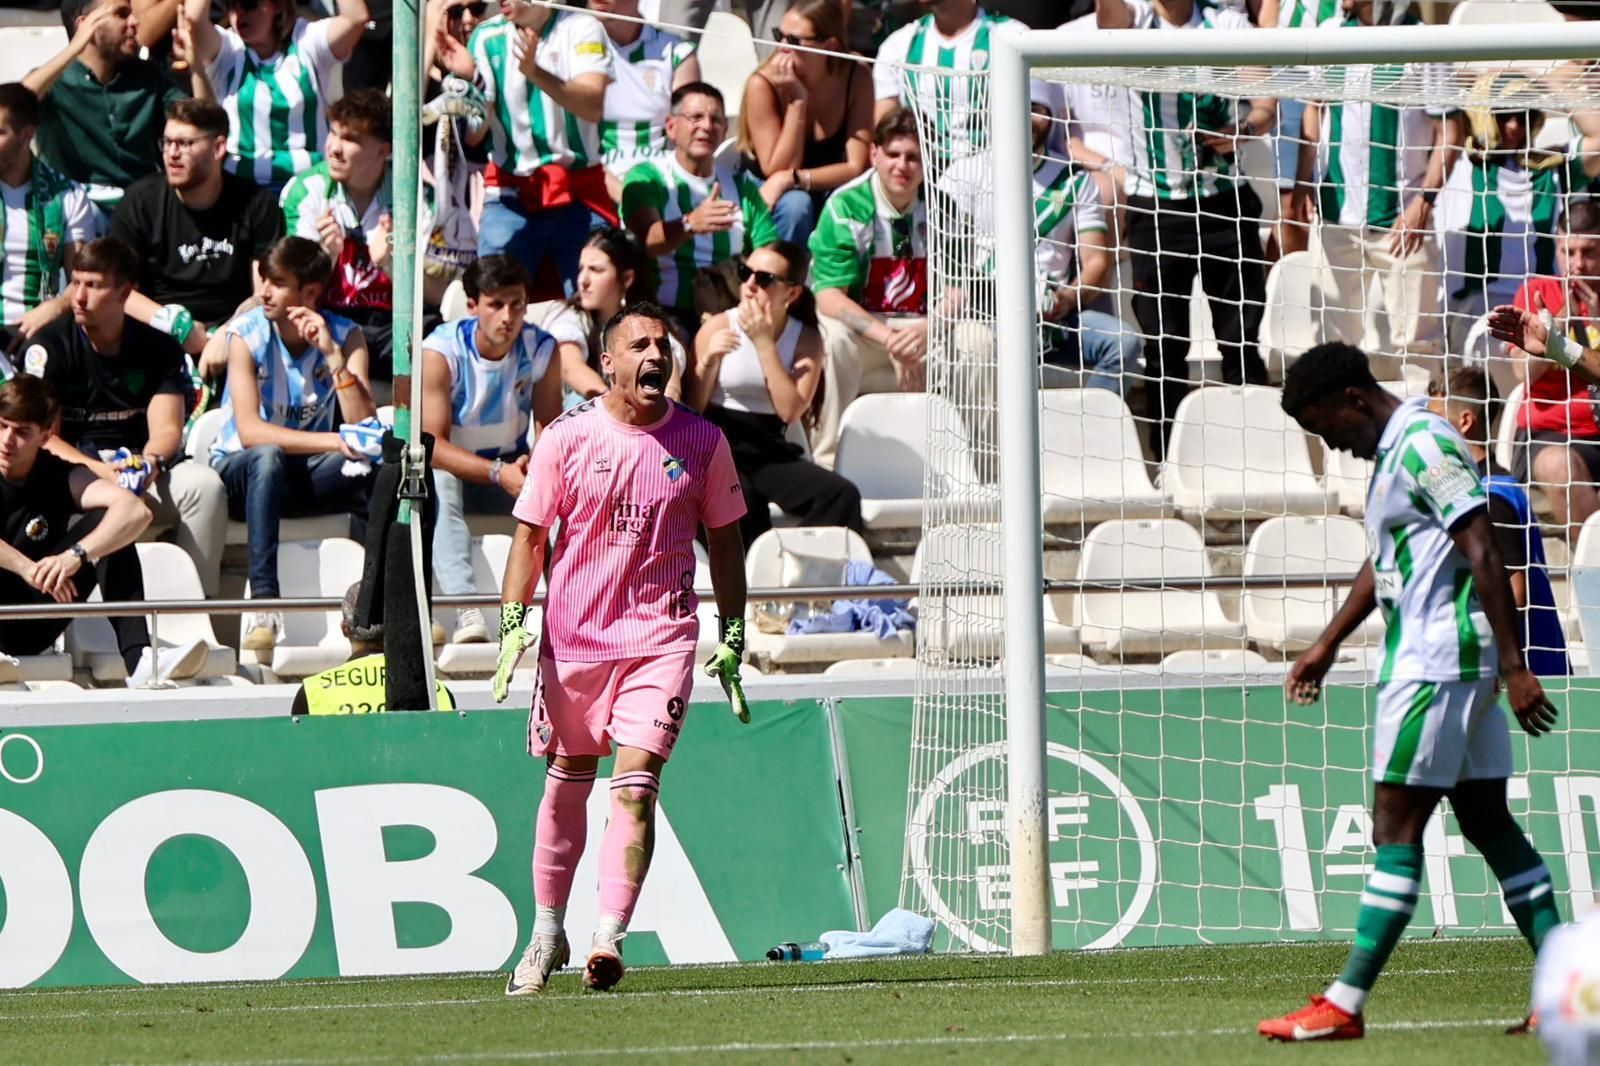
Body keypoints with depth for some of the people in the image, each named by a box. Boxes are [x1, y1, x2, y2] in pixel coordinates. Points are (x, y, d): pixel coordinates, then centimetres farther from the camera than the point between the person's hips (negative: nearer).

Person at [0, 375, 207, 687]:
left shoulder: (57, 476, 0)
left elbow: (135, 511, -19)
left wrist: (76, 555, -35)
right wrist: (27, 568, -35)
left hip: (32, 629, 3)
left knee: (107, 522, -11)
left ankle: (139, 660, -25)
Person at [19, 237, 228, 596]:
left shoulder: (160, 348, 7)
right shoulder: (49, 346, -1)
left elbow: (166, 430, 0)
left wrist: (150, 463, -25)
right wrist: (99, 471, -25)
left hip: (143, 474, 3)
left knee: (205, 485, -26)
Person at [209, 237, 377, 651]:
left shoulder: (345, 336, -5)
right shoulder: (246, 335, -13)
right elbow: (249, 431, -25)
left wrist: (333, 355, -26)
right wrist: (334, 442, -34)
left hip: (308, 475, 2)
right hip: (241, 471, -2)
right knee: (267, 458, -38)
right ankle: (263, 606, -45)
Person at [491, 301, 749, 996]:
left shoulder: (702, 441, 2)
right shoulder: (567, 437, -1)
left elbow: (724, 540, 11)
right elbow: (530, 533, 4)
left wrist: (732, 639, 8)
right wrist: (513, 620, -6)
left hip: (662, 638, -1)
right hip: (572, 636, 1)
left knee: (635, 787, -14)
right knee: (566, 785, 10)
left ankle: (609, 939, -19)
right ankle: (547, 935, 25)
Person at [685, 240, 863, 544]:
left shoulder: (806, 341, 5)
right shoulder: (718, 328, 0)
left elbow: (790, 411, -10)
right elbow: (691, 409, 0)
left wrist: (764, 343, -13)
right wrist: (709, 361, -17)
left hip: (770, 453, 3)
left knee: (841, 496, -23)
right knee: (741, 500, -37)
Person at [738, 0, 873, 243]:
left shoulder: (856, 78, -13)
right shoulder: (763, 84, -19)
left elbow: (855, 167, -16)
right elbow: (777, 170, -20)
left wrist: (789, 180, -29)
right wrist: (797, 102, -28)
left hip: (829, 194, 2)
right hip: (764, 196, -2)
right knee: (794, 205, -35)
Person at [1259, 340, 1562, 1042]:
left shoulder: (1425, 446, -15)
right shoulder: (1393, 451, 17)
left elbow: (1484, 556, -20)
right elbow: (1384, 563, 30)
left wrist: (1513, 666, -23)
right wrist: (1327, 646, 35)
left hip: (1435, 662, -10)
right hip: (1445, 662, 10)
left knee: (1396, 827, -9)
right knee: (1487, 820, 9)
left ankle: (1344, 1006, -10)